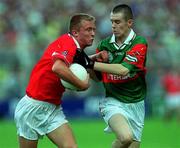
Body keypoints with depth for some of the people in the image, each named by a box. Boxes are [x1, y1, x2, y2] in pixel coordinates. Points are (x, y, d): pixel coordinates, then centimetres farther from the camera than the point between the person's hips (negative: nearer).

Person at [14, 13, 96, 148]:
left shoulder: (76, 50, 8)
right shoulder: (68, 42, -18)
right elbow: (58, 68, -36)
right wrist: (82, 85, -25)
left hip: (53, 109, 8)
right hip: (34, 106, -8)